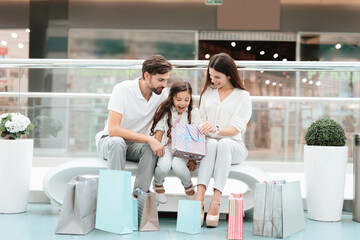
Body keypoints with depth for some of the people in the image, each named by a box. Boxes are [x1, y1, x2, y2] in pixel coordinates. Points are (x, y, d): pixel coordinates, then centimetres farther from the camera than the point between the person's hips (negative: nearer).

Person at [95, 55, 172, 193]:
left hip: (136, 143, 4)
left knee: (151, 147, -30)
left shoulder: (161, 93, -7)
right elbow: (113, 130, -30)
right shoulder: (123, 90, -22)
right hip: (108, 140, -4)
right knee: (117, 142, -38)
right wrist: (148, 139, -36)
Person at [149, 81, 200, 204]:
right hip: (167, 146, 1)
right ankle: (158, 183, 7)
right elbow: (159, 132, 4)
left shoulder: (193, 113, 3)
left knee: (177, 165, -33)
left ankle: (188, 185, 2)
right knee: (164, 166, -31)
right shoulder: (164, 111, 4)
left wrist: (193, 159, -10)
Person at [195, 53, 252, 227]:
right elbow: (202, 120, 16)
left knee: (223, 143, -38)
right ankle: (199, 198, -52)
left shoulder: (243, 96, 3)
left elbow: (236, 129, -9)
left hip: (234, 146, -2)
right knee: (211, 143, -36)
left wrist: (216, 129, -29)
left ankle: (215, 201, -47)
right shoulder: (208, 92, 16)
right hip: (209, 144, 2)